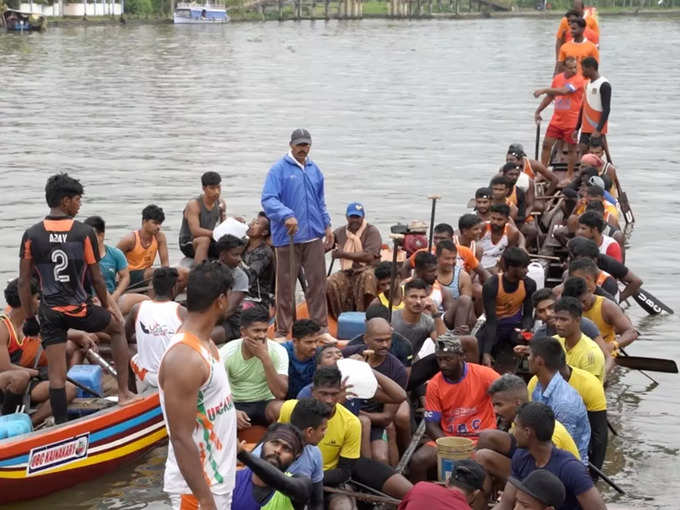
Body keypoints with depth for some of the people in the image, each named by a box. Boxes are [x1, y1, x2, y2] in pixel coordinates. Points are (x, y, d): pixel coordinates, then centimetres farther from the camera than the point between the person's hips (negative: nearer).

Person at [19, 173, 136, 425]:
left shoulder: (31, 235, -3)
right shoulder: (84, 232, -8)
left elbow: (24, 282, -1)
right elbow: (96, 278, -3)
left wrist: (29, 318, 8)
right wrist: (106, 306, 13)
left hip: (50, 313, 2)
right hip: (79, 310, -2)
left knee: (56, 375, 6)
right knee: (117, 327, 26)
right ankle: (123, 393, 25)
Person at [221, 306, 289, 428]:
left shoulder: (278, 351, -12)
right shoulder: (227, 352, -11)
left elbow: (281, 394, -21)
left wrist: (264, 357, -27)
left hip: (266, 404, 0)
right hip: (235, 405, 0)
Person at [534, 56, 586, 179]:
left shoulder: (579, 79, -14)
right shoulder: (558, 78, 6)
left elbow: (563, 91, -28)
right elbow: (550, 96, 18)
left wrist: (544, 90, -24)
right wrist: (538, 111, 16)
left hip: (571, 122, -5)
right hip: (556, 119, 6)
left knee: (571, 148, 4)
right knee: (546, 144, 4)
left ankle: (570, 175, 15)